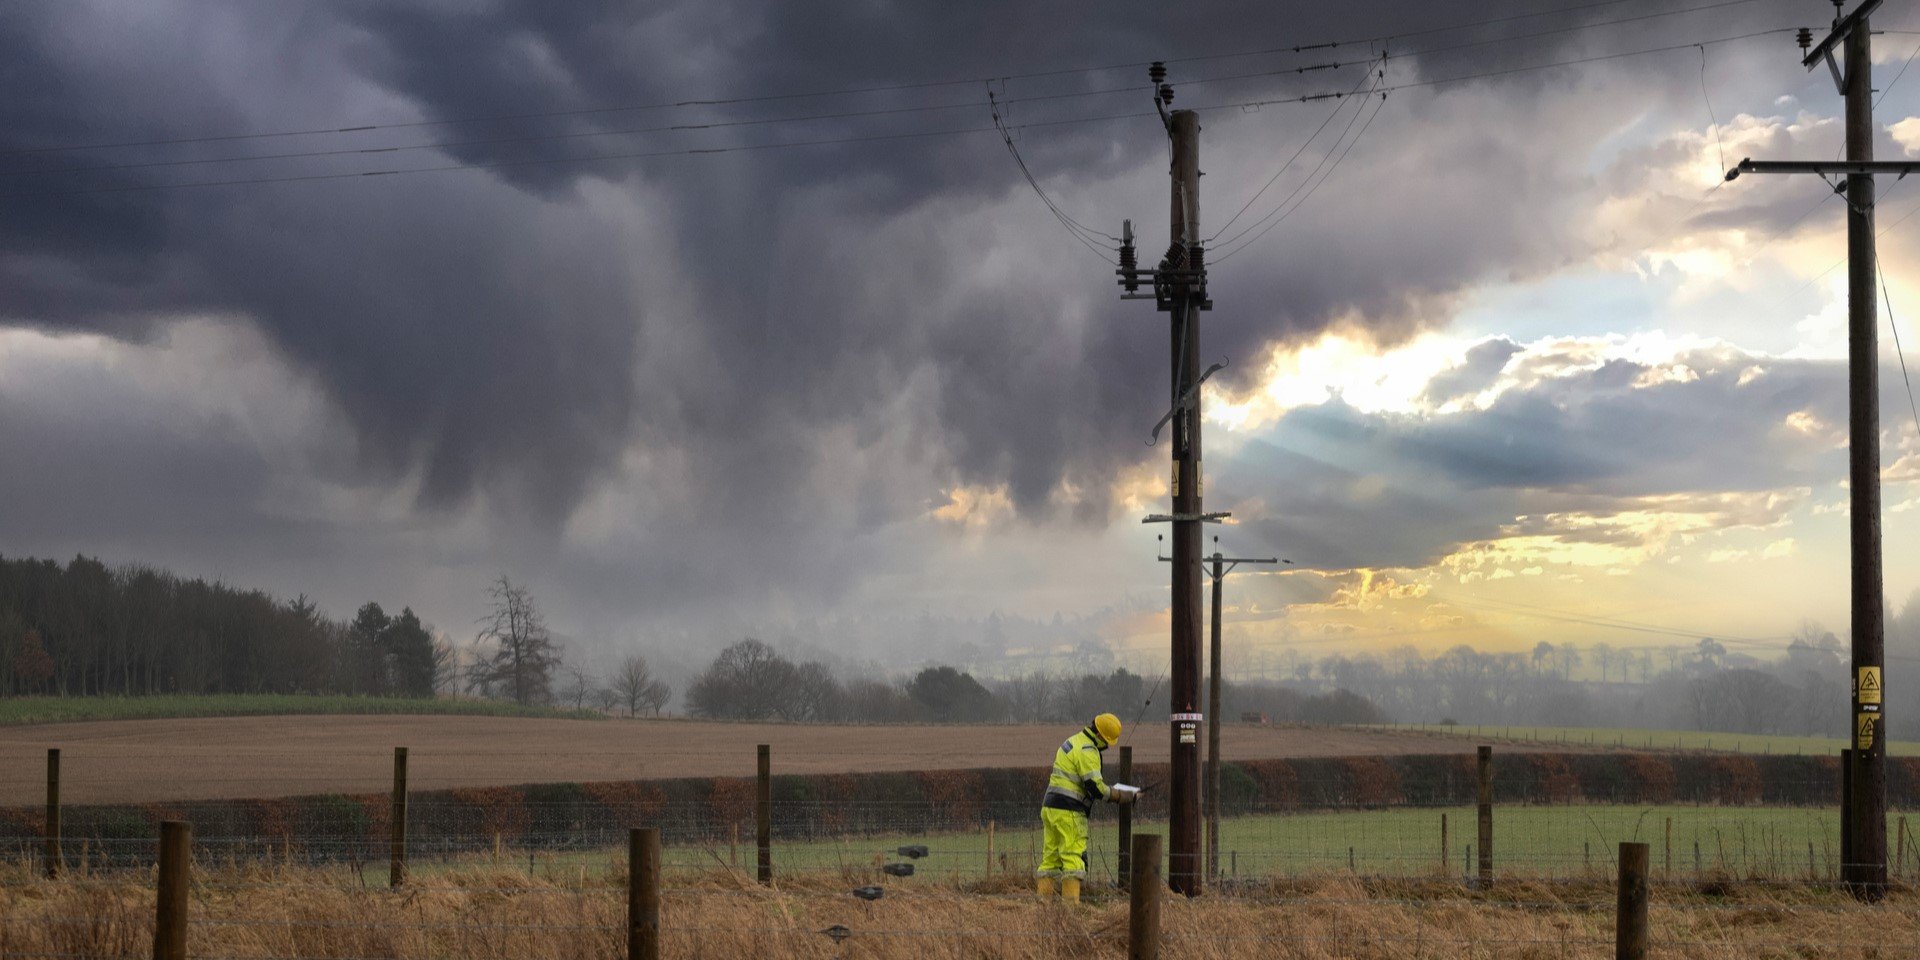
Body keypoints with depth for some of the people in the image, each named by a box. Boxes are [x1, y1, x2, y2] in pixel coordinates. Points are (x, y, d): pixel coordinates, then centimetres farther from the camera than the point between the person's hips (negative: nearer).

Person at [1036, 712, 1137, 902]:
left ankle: (1043, 898, 9)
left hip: (1050, 807, 10)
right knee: (1074, 857, -9)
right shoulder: (1087, 751, -13)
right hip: (1068, 811, -9)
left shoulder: (1073, 741, 19)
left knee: (1050, 856, 10)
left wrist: (1103, 784, 15)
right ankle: (1070, 901, -13)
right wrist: (1119, 796, -6)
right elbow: (1095, 787, -18)